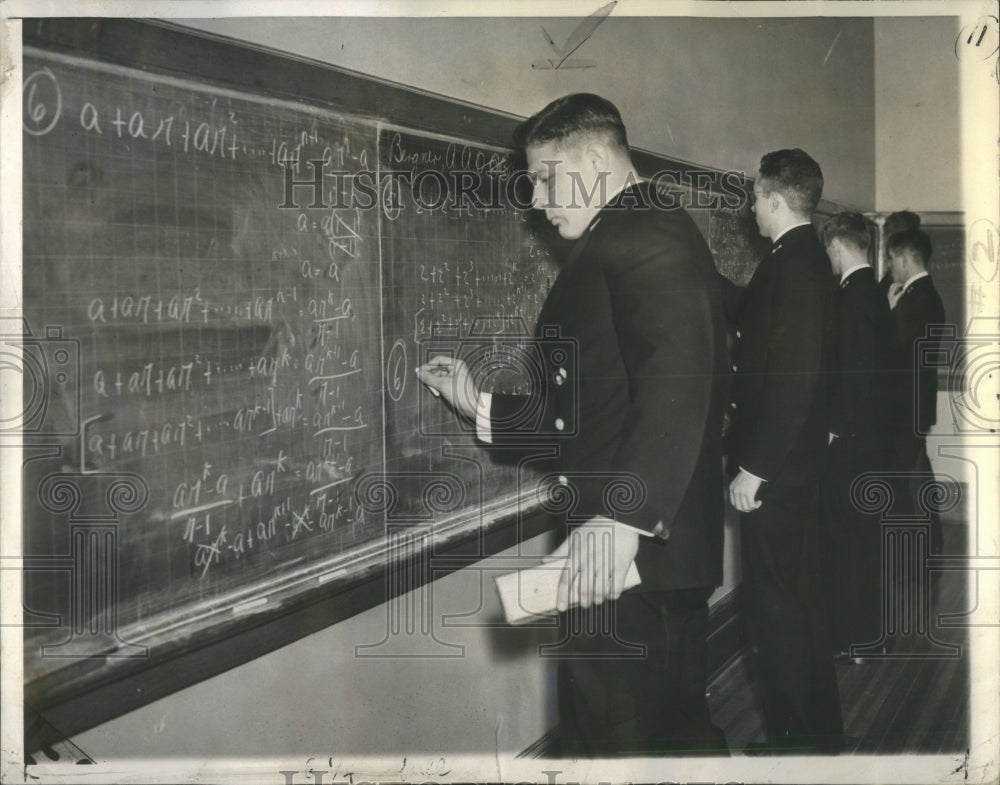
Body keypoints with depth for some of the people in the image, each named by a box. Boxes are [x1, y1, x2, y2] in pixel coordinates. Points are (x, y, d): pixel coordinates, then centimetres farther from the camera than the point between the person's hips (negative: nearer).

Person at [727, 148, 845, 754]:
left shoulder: (793, 265, -18)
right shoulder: (810, 260, 12)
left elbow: (792, 377, -24)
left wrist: (753, 469, -21)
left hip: (774, 472, -11)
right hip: (799, 460, 11)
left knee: (777, 608, -3)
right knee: (801, 597, 19)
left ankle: (797, 739, 9)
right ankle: (821, 731, 33)